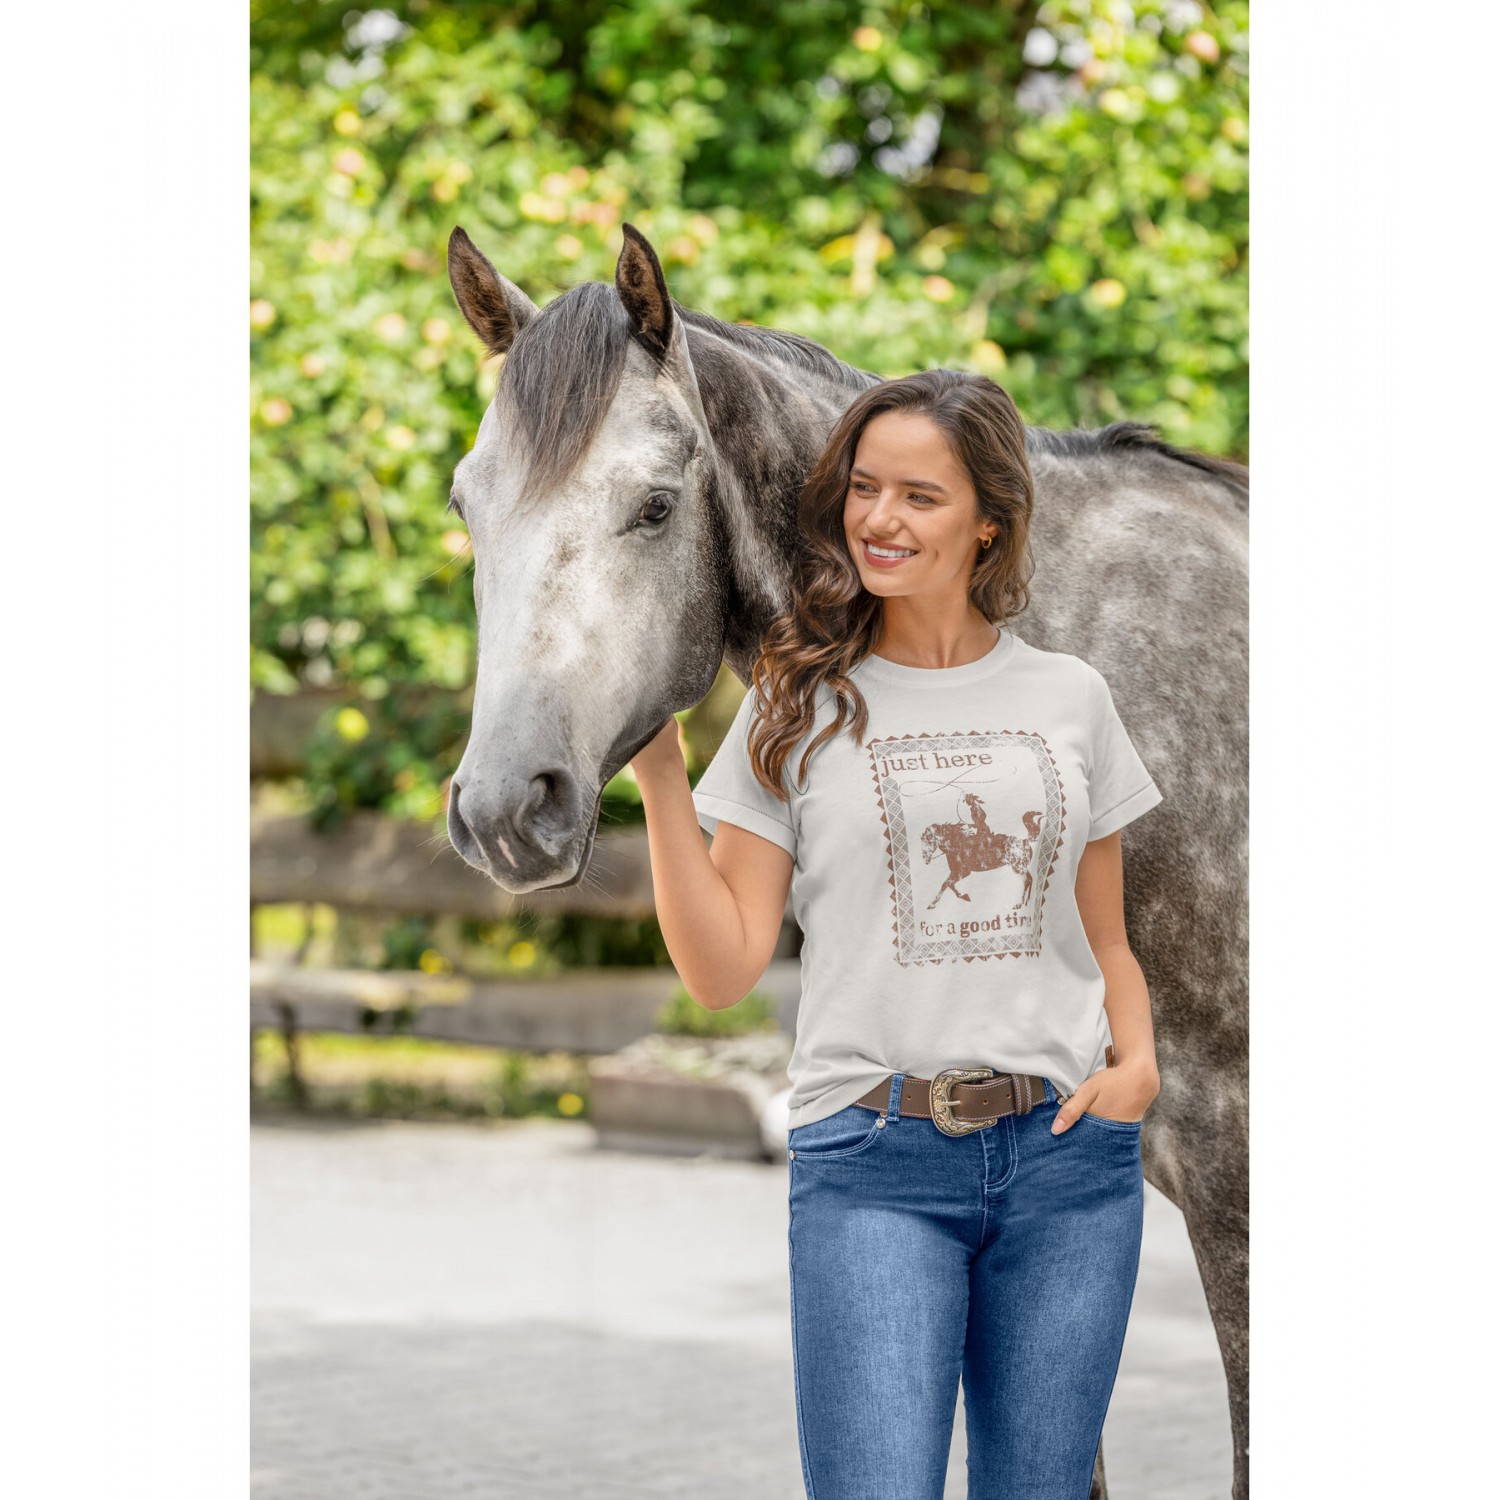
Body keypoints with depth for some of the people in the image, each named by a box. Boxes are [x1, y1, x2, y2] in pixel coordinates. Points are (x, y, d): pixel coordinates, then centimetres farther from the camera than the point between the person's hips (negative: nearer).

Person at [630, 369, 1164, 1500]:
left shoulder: (1069, 697, 10)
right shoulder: (798, 708, 5)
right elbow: (722, 970, 0)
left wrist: (1138, 1063, -3)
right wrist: (659, 774, -8)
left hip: (1068, 1151, 2)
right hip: (871, 1160, -2)